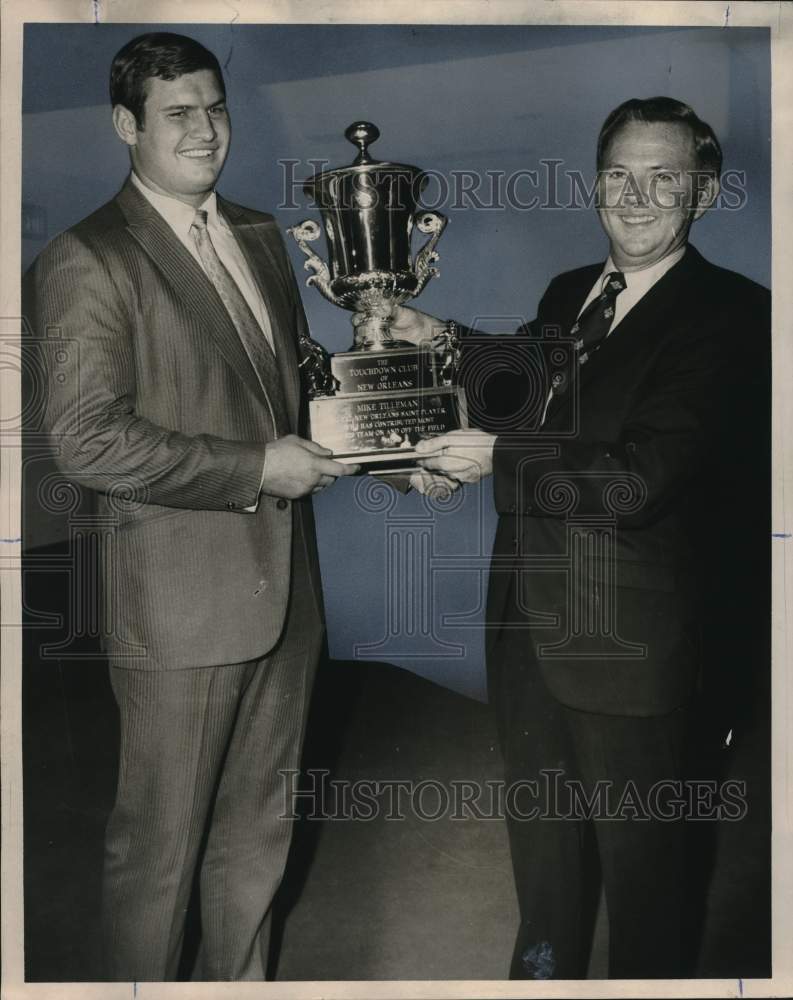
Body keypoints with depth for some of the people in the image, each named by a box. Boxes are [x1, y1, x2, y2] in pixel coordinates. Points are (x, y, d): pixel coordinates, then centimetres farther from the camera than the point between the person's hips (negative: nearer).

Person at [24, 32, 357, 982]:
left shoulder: (260, 235, 14)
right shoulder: (83, 262, -11)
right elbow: (87, 440, -19)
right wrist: (255, 469, -18)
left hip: (282, 586, 7)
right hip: (180, 603, -7)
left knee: (257, 835, 21)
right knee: (158, 849, 8)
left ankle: (241, 981, 40)